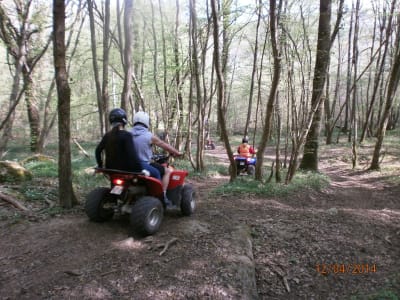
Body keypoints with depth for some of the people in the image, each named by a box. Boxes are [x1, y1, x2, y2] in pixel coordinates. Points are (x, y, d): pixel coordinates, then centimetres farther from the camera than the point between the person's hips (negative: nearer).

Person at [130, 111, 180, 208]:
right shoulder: (149, 136, -10)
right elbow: (165, 146, 1)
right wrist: (176, 152, 18)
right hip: (143, 166, -7)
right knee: (167, 171, 11)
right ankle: (162, 196, 8)